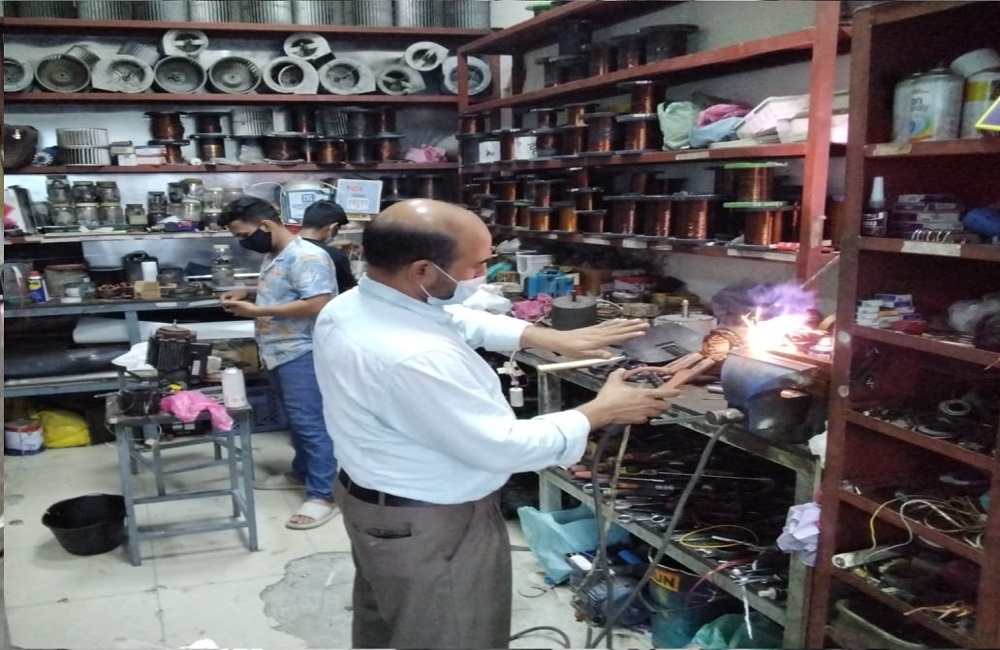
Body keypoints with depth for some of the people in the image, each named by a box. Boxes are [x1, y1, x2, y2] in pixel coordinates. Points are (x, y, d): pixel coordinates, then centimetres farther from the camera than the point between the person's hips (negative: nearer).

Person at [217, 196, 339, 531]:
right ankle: (301, 473, 34)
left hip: (303, 354, -10)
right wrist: (247, 295, 10)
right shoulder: (273, 256, 13)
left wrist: (257, 311, -21)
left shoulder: (306, 257, -18)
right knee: (298, 420, 20)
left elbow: (317, 304, -26)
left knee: (311, 423, -6)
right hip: (282, 352, 10)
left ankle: (323, 495, 0)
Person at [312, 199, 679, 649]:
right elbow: (502, 448, -28)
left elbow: (454, 318, 7)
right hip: (426, 526, -9)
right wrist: (601, 412, -15)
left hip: (372, 496, 9)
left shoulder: (349, 305, -6)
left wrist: (552, 337, 4)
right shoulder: (413, 359, -36)